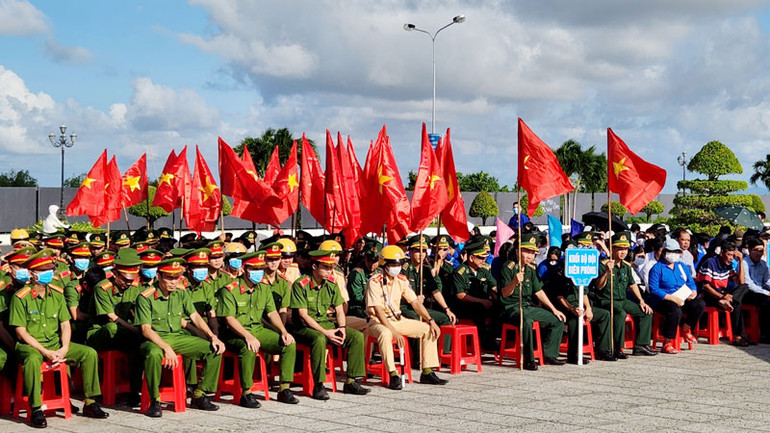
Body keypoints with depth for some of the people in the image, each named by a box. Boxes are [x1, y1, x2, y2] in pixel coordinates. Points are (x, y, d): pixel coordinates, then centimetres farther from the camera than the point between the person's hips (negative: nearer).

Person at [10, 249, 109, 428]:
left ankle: (90, 403, -7)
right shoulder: (21, 297, -9)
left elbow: (65, 324, 8)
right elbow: (21, 332, -12)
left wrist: (64, 349, -10)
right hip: (30, 346, -5)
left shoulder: (57, 294, 7)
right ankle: (36, 410, -30)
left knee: (90, 353, -12)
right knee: (33, 359, -40)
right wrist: (45, 352, -19)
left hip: (55, 344, 5)